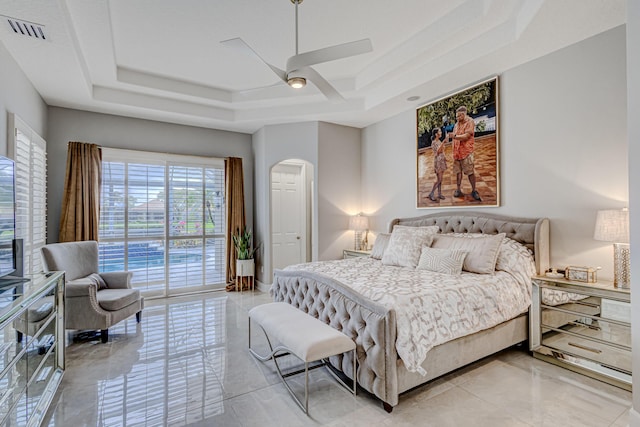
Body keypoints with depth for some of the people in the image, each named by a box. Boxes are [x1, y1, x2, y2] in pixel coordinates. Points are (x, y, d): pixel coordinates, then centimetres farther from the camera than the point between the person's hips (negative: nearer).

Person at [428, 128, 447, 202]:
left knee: (440, 179, 10)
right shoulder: (434, 142, -13)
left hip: (442, 161, 8)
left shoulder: (440, 141, 10)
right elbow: (438, 151, -28)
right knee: (439, 180, -6)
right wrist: (443, 142, -34)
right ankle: (431, 194, 4)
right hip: (438, 162, -8)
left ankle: (439, 194, 17)